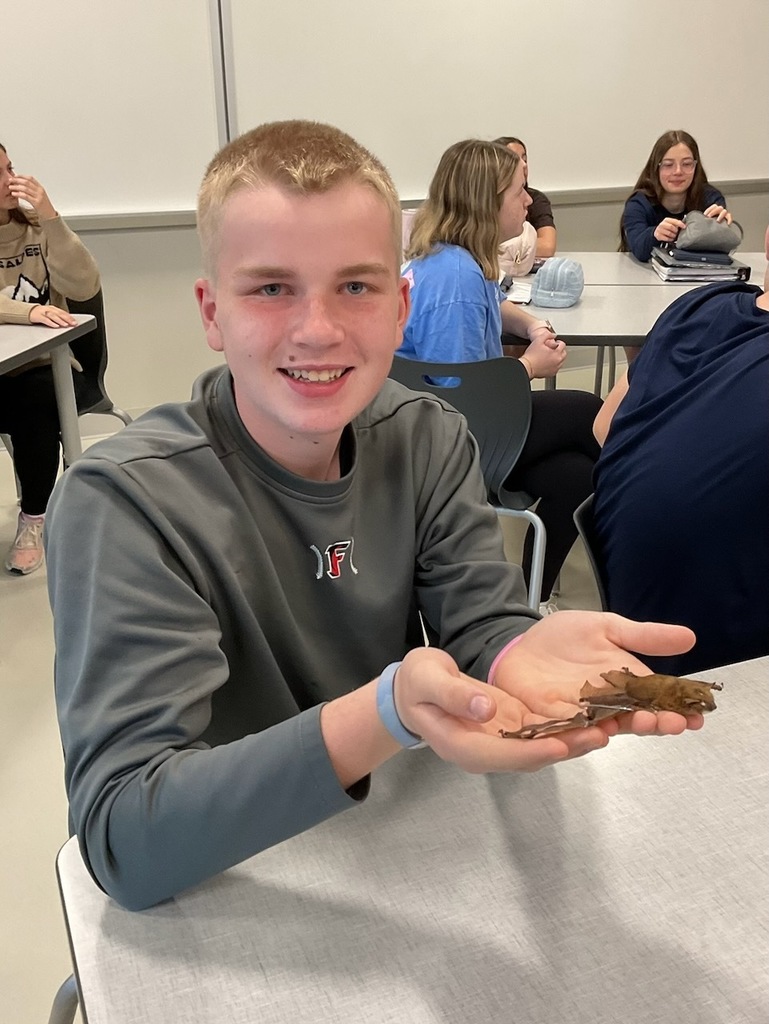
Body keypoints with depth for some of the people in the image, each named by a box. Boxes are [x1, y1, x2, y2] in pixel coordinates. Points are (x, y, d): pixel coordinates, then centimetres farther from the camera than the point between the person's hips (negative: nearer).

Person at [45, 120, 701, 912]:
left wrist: (522, 651, -33)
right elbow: (123, 842, -25)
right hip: (223, 905, -2)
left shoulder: (428, 441, -4)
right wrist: (385, 716, -40)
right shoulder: (122, 501, -20)